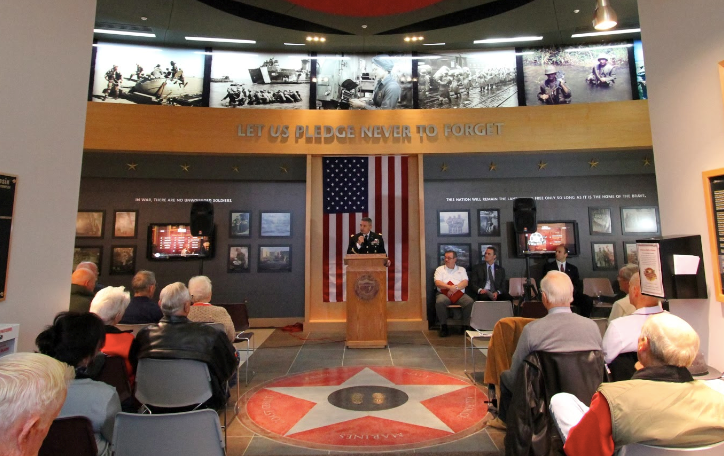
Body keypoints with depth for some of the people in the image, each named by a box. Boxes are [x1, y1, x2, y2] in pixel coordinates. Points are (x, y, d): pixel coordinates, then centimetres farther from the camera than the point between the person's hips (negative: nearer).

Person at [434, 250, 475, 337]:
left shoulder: (461, 269, 19)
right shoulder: (440, 269, 14)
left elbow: (465, 282, 4)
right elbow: (437, 283, -2)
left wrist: (455, 287, -13)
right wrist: (450, 287, -16)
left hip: (460, 294, 2)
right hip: (444, 294, -1)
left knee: (470, 302, -29)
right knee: (439, 302, -35)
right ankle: (443, 326, -19)